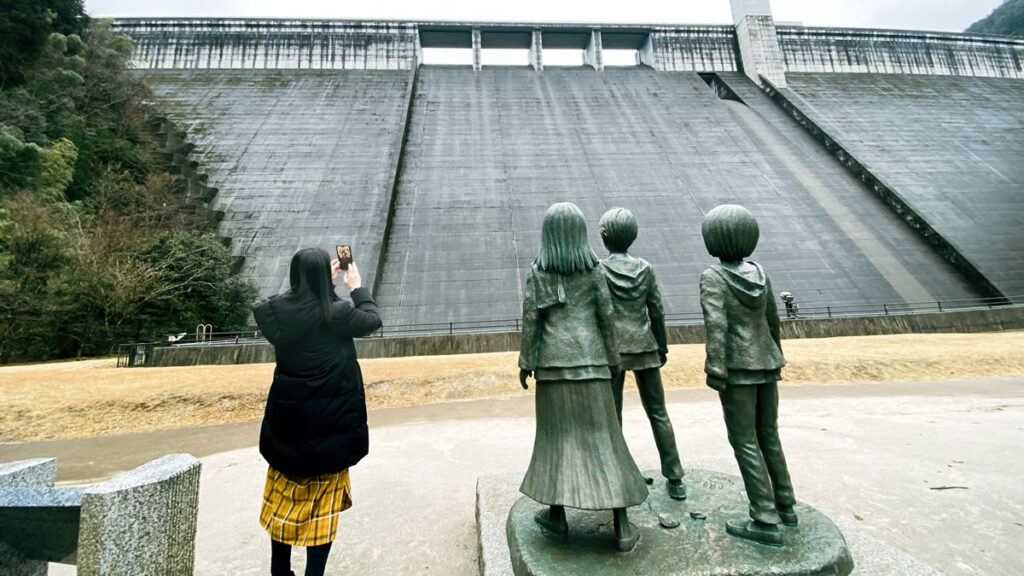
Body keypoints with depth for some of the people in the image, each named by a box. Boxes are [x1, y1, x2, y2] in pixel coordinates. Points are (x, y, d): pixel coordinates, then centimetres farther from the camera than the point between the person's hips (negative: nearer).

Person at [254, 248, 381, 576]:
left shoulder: (276, 310, -8)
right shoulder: (337, 313, -19)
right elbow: (373, 320, 0)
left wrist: (323, 280, 16)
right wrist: (357, 287, 11)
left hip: (286, 416, 5)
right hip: (329, 420, -4)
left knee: (284, 498, 22)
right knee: (323, 502, 12)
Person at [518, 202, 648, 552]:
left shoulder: (537, 271, -2)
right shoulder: (593, 269, -1)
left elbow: (530, 319, -5)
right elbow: (606, 316, 0)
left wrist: (526, 362, 3)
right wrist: (612, 359, 10)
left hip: (553, 359, 0)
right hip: (589, 358, 0)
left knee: (556, 432, 13)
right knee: (602, 435, 6)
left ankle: (557, 513, 25)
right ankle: (622, 526, 12)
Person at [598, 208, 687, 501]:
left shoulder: (598, 269, -8)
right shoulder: (645, 268, 1)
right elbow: (657, 311, 3)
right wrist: (662, 347, 14)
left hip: (612, 348, -3)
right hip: (644, 346, 3)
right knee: (658, 412, 13)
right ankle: (675, 480, 21)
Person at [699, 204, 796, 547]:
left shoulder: (713, 277, -13)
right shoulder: (759, 272, 6)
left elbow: (716, 324, -22)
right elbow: (772, 319, 12)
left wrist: (715, 369, -20)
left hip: (738, 367, -7)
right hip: (766, 362, 7)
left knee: (745, 441, 2)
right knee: (768, 434, 19)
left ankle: (766, 522, 9)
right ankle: (785, 506, 33)